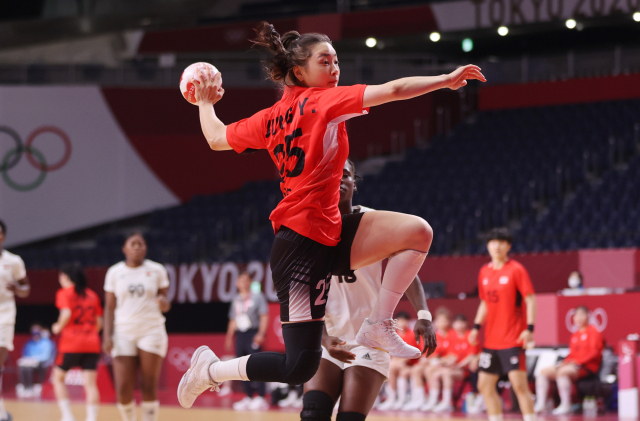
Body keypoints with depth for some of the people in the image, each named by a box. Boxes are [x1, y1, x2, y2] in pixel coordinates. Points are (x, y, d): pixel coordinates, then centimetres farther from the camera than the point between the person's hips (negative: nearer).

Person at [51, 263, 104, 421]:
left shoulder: (64, 293, -1)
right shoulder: (92, 295, 14)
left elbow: (66, 314, -18)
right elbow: (99, 323, 13)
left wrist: (58, 327, -2)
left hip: (71, 343, -4)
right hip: (92, 344, 4)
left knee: (58, 377, 13)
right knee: (90, 383, -2)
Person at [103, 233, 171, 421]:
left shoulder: (157, 270, 4)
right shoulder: (115, 272, 5)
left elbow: (165, 304, 7)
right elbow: (109, 307, 6)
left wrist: (164, 303, -18)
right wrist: (107, 335, -4)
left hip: (151, 331, -1)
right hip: (124, 333, 1)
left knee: (149, 387, -6)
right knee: (123, 389, -8)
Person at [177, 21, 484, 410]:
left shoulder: (271, 118, 13)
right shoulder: (323, 101, -8)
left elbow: (216, 138, 25)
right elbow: (394, 91, -15)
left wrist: (206, 103, 43)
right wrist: (446, 80, -10)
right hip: (305, 243, -9)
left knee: (417, 232, -4)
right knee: (300, 366, -7)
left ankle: (379, 326, 0)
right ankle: (209, 370, 12)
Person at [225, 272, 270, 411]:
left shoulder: (257, 297, 1)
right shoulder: (236, 300, 18)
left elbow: (264, 316, -4)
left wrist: (261, 334, -15)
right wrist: (229, 337, 17)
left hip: (253, 333, -6)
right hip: (240, 335, 6)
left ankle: (261, 398, -14)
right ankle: (248, 398, 9)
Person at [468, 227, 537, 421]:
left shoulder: (516, 270, -7)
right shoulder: (484, 272, 12)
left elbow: (530, 300, -10)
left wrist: (529, 328, -19)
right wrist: (476, 327, 10)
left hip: (513, 339, -7)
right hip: (491, 339, 7)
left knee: (519, 384, -13)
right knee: (485, 385, 7)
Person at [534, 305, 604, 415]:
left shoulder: (593, 331, -2)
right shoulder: (575, 334, 20)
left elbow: (594, 352, -12)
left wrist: (577, 361, -18)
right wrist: (565, 362, -2)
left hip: (588, 367, -8)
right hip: (572, 364, 8)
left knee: (562, 372, -36)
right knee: (544, 371, -4)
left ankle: (565, 406, -32)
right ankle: (540, 404, -15)